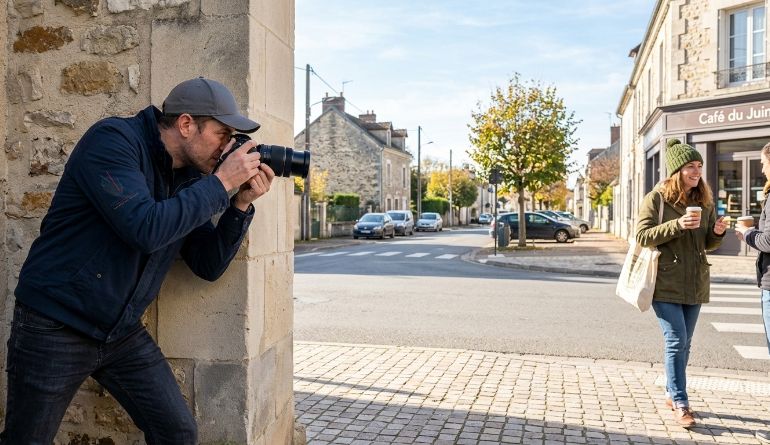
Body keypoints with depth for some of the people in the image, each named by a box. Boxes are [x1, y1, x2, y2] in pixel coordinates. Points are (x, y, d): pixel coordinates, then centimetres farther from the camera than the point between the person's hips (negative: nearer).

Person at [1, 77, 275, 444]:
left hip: (124, 333, 6)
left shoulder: (191, 177, 2)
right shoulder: (113, 139, -16)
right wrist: (222, 182, -23)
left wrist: (241, 204, -9)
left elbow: (208, 266, 2)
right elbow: (145, 228, -31)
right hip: (54, 328, -6)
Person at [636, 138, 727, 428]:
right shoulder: (656, 198, -7)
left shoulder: (704, 200, 9)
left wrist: (718, 233, -8)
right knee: (676, 341, -8)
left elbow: (708, 244, 14)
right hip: (666, 283, -5)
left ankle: (672, 394, 27)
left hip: (694, 283, 6)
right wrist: (676, 225, -23)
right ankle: (680, 403, 0)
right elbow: (642, 236, -12)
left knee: (683, 343, 12)